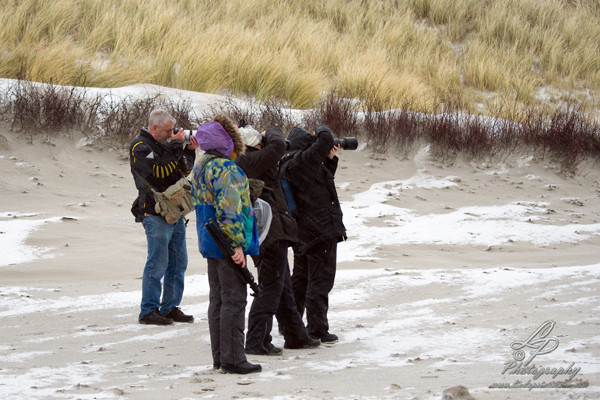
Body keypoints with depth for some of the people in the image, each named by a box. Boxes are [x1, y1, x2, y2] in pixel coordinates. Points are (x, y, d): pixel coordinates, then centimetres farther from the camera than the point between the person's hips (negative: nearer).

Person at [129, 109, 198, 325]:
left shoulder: (164, 145, 17)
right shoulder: (140, 147, -9)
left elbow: (183, 172, 20)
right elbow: (160, 171, -22)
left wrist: (189, 151, 5)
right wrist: (176, 147, -17)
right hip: (155, 213, -9)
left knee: (178, 262, 10)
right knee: (157, 263, -9)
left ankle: (170, 307, 17)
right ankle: (148, 311, -3)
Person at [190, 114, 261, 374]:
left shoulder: (201, 166, 14)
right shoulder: (226, 169, -18)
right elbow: (228, 209, -23)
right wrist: (237, 244, -21)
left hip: (210, 244, 10)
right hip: (227, 242, -10)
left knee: (217, 299, 13)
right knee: (234, 299, -6)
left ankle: (219, 357, 17)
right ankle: (232, 358, -5)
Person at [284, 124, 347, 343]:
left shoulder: (288, 164, 13)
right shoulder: (303, 160, -16)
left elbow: (322, 179, 24)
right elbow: (325, 140, -27)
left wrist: (330, 159, 12)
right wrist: (321, 129, -6)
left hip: (302, 232, 10)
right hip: (321, 230, -10)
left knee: (300, 277, 19)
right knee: (320, 280, -5)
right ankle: (316, 329, -4)